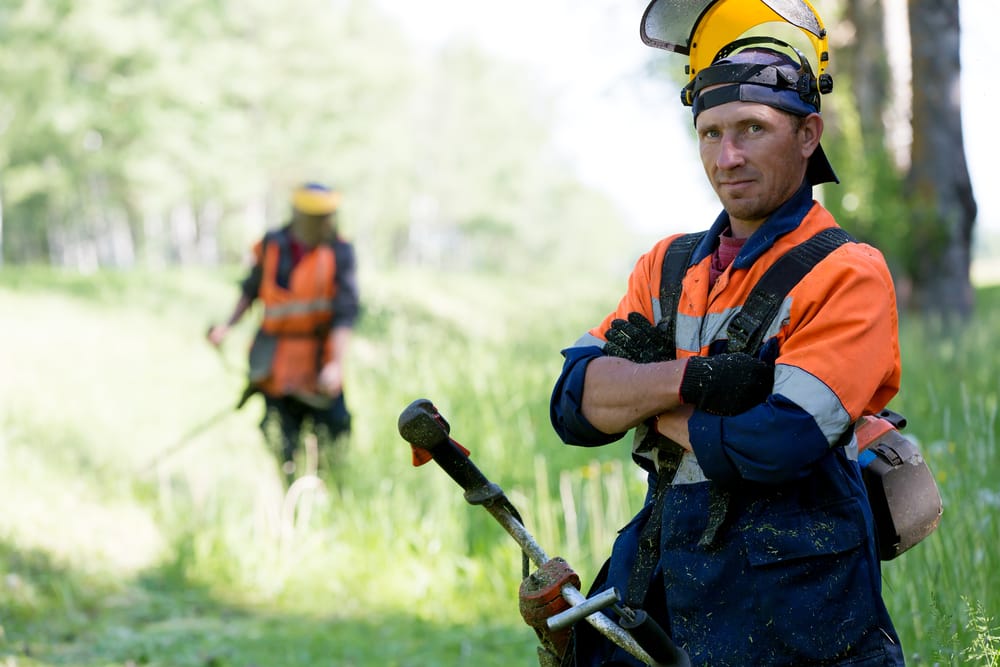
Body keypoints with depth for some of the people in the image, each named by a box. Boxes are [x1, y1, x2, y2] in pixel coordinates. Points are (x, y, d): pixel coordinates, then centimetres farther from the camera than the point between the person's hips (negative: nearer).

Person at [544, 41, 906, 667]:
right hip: (656, 580, 5)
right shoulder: (669, 266, 10)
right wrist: (690, 378, -19)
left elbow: (779, 444, -21)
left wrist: (641, 390, -7)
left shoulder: (847, 275, -8)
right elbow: (573, 403, -1)